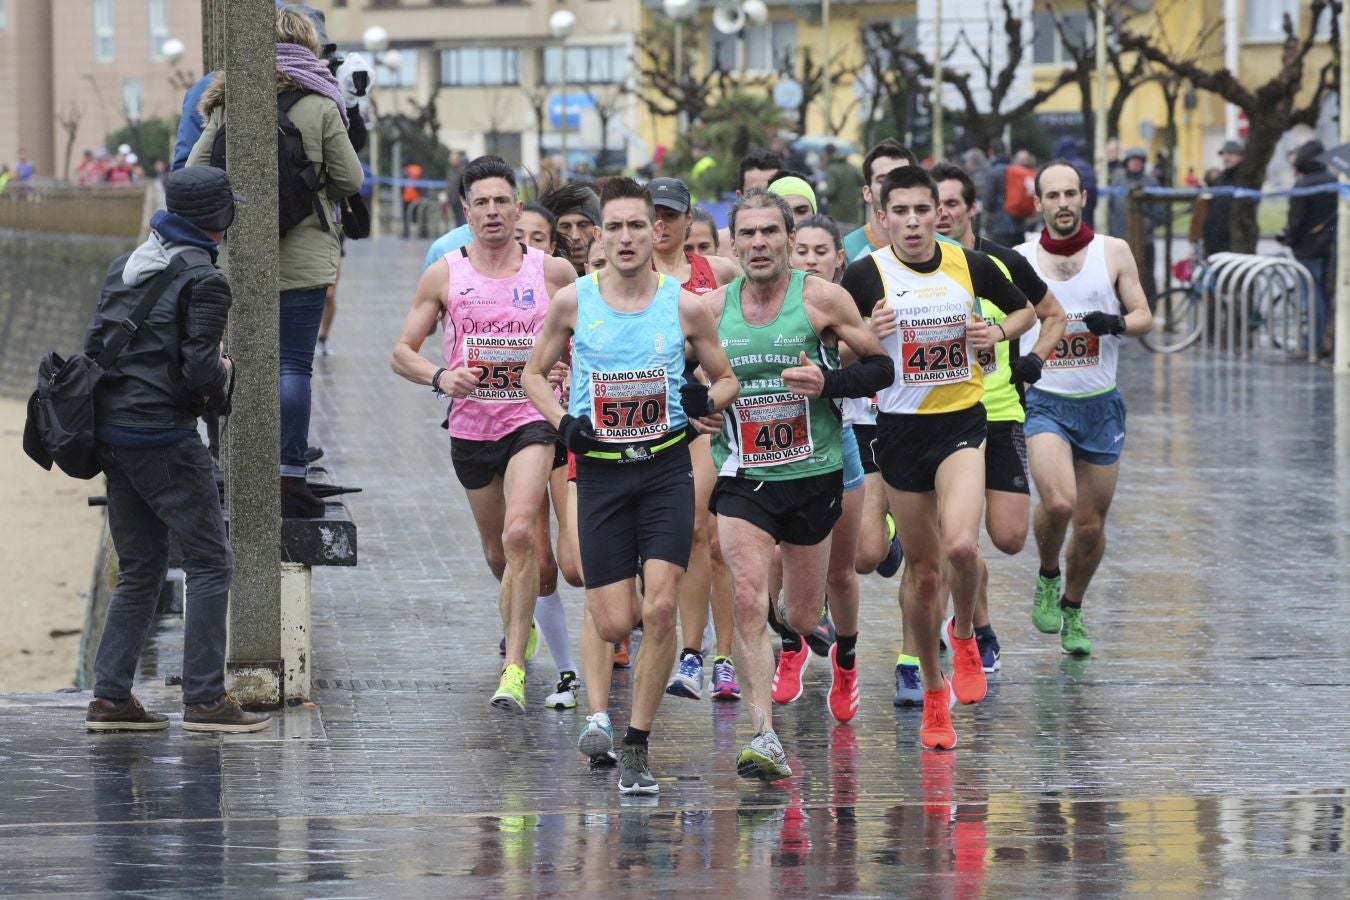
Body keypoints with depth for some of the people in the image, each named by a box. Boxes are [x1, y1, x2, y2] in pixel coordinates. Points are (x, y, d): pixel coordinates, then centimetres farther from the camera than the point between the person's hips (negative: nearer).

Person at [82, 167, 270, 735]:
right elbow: (199, 372, -18)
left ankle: (110, 697, 9)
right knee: (211, 563, -1)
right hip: (164, 438, -8)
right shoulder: (204, 281, -11)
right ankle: (204, 699, -5)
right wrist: (222, 374, 3)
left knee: (140, 571, 14)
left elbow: (93, 346, 13)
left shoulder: (126, 268, 12)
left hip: (111, 432, 8)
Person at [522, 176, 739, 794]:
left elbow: (726, 377, 12)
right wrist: (562, 422, -5)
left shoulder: (685, 307, 0)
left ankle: (636, 747, -2)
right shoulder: (573, 302, 0)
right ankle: (598, 714, 26)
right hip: (600, 471, 0)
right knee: (612, 621, -4)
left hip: (666, 469, 0)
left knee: (660, 608, -14)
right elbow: (534, 373, 12)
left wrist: (709, 401, -10)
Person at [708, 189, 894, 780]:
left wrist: (829, 382, -19)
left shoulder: (822, 299, -6)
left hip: (814, 472, -1)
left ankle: (844, 653, 49)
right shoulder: (711, 308, 1)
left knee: (802, 616, 11)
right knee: (748, 599, -19)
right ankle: (765, 738, -20)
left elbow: (881, 368, -1)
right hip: (742, 475, 1)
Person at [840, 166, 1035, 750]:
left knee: (960, 545, -24)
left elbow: (1025, 308, 15)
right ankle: (933, 696, 24)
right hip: (900, 428, 0)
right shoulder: (865, 275, -7)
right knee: (922, 569, 7)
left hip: (962, 422, 0)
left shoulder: (971, 265, -2)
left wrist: (999, 333, -5)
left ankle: (964, 636, 8)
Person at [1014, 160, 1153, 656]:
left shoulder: (1113, 252, 1)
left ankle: (1072, 609, 31)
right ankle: (1047, 578, 4)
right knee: (1058, 503, -25)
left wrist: (1117, 323, -18)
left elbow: (1145, 317, 3)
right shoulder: (1018, 260, 1)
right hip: (1044, 403, -2)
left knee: (1091, 525, 6)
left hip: (1101, 405, 2)